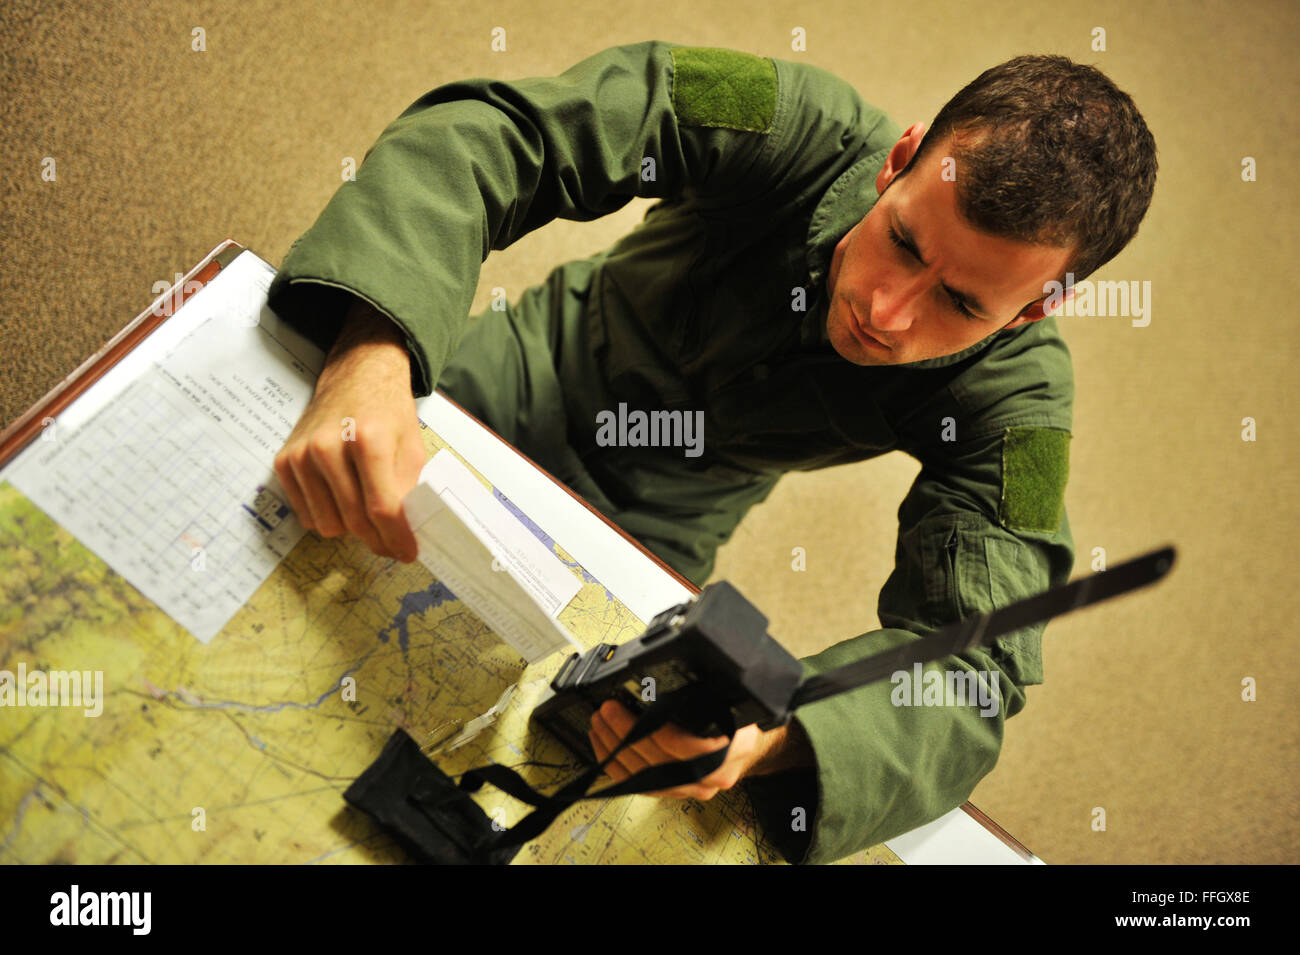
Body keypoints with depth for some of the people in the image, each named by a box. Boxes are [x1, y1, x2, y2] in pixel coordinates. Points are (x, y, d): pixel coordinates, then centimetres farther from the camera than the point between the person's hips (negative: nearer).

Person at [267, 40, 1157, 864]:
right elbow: (487, 130, -37)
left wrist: (768, 738, -56)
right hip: (530, 380, 1)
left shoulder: (1015, 393, -29)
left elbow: (975, 663, -34)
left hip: (646, 534, 0)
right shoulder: (810, 130, -33)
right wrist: (371, 358, -56)